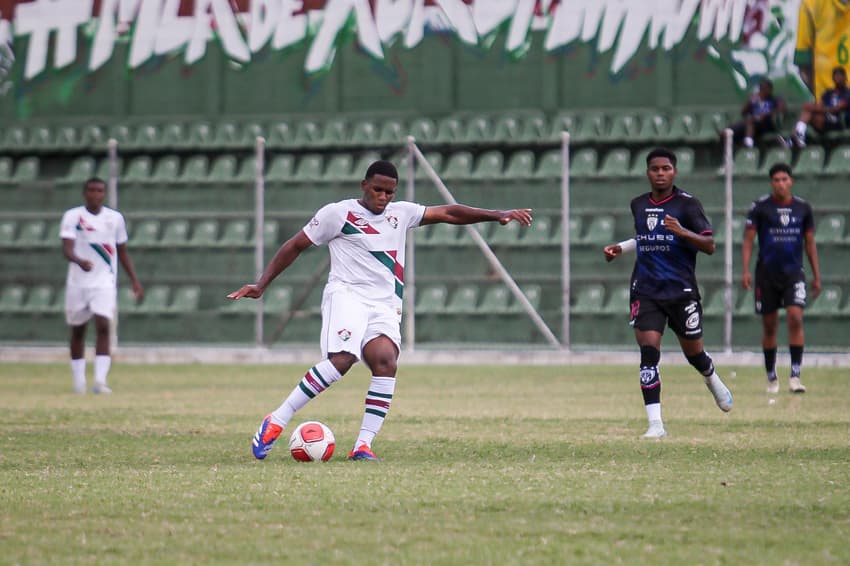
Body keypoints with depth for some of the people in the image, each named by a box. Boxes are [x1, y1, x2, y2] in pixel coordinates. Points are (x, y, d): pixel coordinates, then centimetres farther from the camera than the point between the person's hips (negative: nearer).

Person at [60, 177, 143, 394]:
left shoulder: (115, 218, 5)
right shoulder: (72, 217, -3)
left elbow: (122, 252, 16)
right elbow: (67, 248, -15)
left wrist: (134, 280, 13)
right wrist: (79, 261, -36)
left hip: (104, 282, 0)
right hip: (78, 282, 0)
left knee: (103, 327, -15)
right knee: (77, 331, 9)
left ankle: (100, 380, -21)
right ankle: (79, 381, 22)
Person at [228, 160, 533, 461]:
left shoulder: (401, 213, 19)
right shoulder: (338, 213, 5)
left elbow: (448, 213, 21)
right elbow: (295, 246, 9)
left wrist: (497, 215, 13)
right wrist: (261, 285, 5)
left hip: (385, 306, 5)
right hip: (347, 294, -5)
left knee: (386, 362, -23)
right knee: (342, 360, -29)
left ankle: (363, 446, -22)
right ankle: (277, 420, -20)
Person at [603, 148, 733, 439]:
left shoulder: (686, 204, -7)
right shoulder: (639, 205, 9)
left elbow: (709, 245, -13)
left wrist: (682, 231, -29)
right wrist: (620, 248, 15)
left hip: (681, 291, -3)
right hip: (646, 291, 3)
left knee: (693, 352, 9)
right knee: (648, 350, -13)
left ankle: (713, 381, 47)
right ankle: (655, 423, -14)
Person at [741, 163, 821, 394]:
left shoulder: (803, 208, 5)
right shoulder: (760, 207, -2)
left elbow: (810, 243, 12)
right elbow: (748, 240, -1)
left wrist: (816, 275, 10)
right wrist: (745, 270, -12)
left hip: (793, 273, 1)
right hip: (767, 273, -1)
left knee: (795, 318, -16)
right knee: (769, 327, 5)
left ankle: (795, 376, -15)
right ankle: (771, 378, 18)